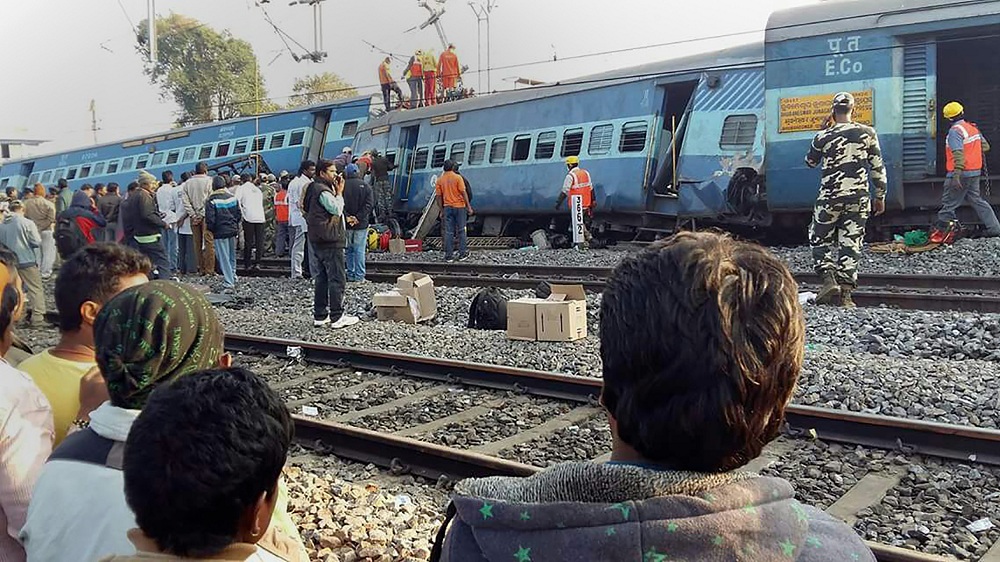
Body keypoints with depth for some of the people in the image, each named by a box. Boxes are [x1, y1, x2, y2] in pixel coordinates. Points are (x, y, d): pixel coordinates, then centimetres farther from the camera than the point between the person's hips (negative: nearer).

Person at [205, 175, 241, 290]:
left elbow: (210, 219, -13)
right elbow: (239, 214, 7)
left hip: (220, 232, -5)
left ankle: (229, 283, -4)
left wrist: (211, 230, 4)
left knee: (224, 257, -2)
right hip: (233, 230, 5)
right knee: (232, 256, 19)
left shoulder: (211, 200, -13)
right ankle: (233, 277, 30)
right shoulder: (232, 197, 3)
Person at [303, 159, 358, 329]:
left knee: (322, 277, 13)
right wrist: (339, 192, -8)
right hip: (330, 240, -11)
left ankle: (319, 316, 16)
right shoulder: (323, 191, -14)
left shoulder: (315, 189, 18)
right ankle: (338, 317, -7)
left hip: (319, 240, 11)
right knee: (337, 279, -8)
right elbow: (337, 209, -19)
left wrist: (336, 192, 9)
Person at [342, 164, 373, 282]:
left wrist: (347, 217, -10)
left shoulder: (343, 186, -1)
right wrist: (358, 217, -12)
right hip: (361, 224, -1)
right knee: (359, 250, 2)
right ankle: (359, 277, 1)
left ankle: (350, 275, 13)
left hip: (346, 224, 1)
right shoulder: (365, 186, -2)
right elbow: (369, 204, -9)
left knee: (349, 250, 11)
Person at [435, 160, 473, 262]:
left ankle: (448, 256, 2)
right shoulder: (457, 177, -7)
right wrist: (469, 207, -5)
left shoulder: (440, 180, 2)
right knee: (461, 231, 7)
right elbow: (463, 193, -10)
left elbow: (438, 197, 3)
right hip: (459, 207, -2)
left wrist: (442, 211, 10)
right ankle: (462, 254, 10)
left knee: (448, 232, 3)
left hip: (447, 207, 2)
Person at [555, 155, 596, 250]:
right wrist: (593, 200, 19)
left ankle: (582, 243, -1)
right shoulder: (586, 173, 8)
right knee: (586, 223, 14)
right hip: (587, 203, 6)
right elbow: (591, 188, 12)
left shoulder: (570, 176, -13)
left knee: (578, 223, 1)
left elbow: (565, 191, -15)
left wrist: (558, 202, -10)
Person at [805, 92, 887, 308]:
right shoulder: (868, 133, -1)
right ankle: (846, 293, 3)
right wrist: (880, 196, 12)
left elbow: (810, 162, 13)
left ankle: (829, 280, -6)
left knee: (820, 240, 13)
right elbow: (878, 168, 2)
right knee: (851, 244, 5)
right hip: (859, 198, 2)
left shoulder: (823, 137, -5)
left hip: (830, 197, -2)